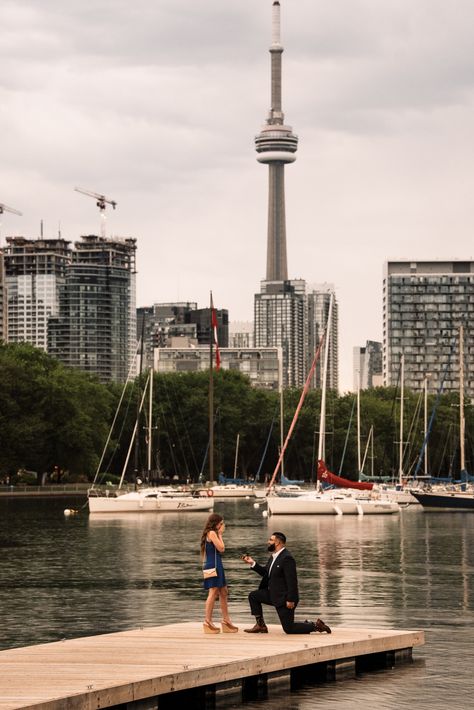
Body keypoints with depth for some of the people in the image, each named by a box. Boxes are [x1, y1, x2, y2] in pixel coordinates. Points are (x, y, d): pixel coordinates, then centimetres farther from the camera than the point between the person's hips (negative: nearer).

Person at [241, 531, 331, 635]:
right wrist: (253, 563, 9)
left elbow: (292, 580, -24)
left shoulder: (287, 558, -22)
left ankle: (316, 625, 6)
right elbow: (266, 573, 18)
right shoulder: (273, 556, 9)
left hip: (284, 598, -9)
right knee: (253, 596, 7)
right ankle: (260, 625, 10)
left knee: (289, 629, -7)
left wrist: (291, 600, -25)